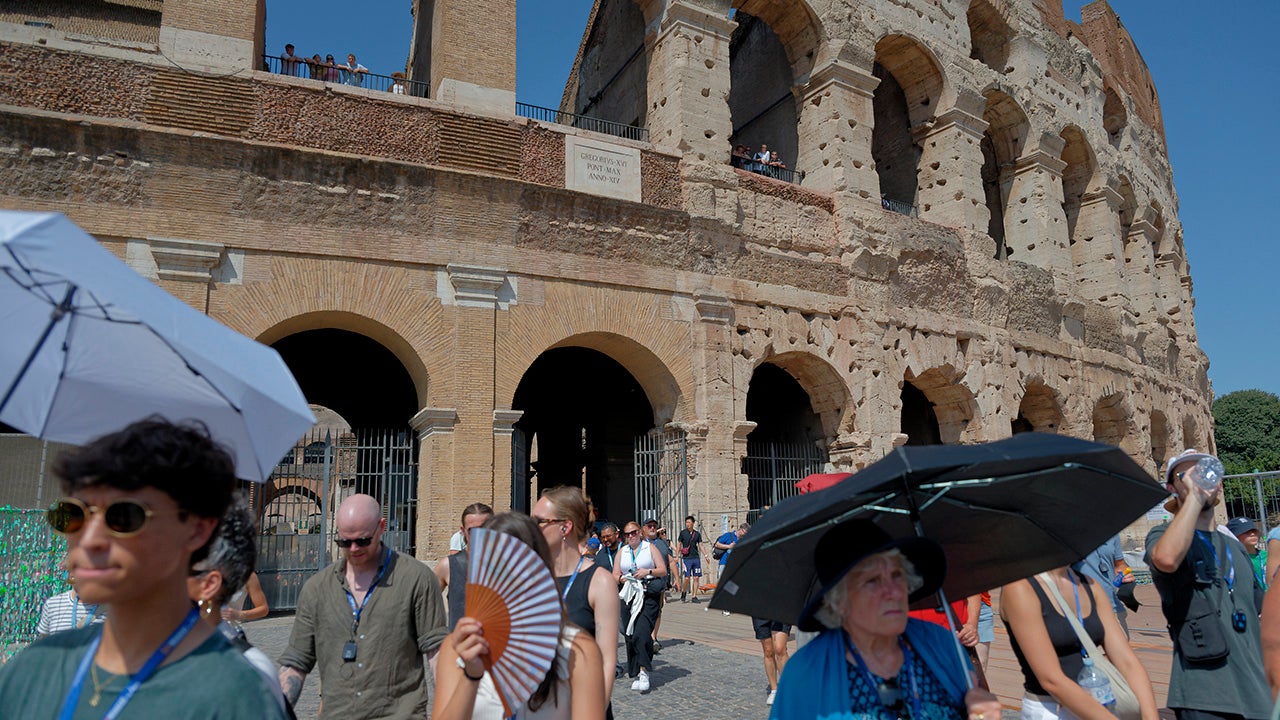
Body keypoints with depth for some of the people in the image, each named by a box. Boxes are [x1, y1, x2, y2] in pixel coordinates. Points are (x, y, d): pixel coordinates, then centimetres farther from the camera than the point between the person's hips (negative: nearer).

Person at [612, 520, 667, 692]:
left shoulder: (650, 548, 7)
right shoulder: (622, 551, 16)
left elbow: (663, 570, 3)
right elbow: (615, 574, 13)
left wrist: (648, 571, -14)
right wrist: (621, 578, -9)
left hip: (648, 595, -4)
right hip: (629, 595, 4)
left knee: (641, 633, -18)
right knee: (630, 636, 1)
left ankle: (643, 673, -18)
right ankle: (636, 674, 13)